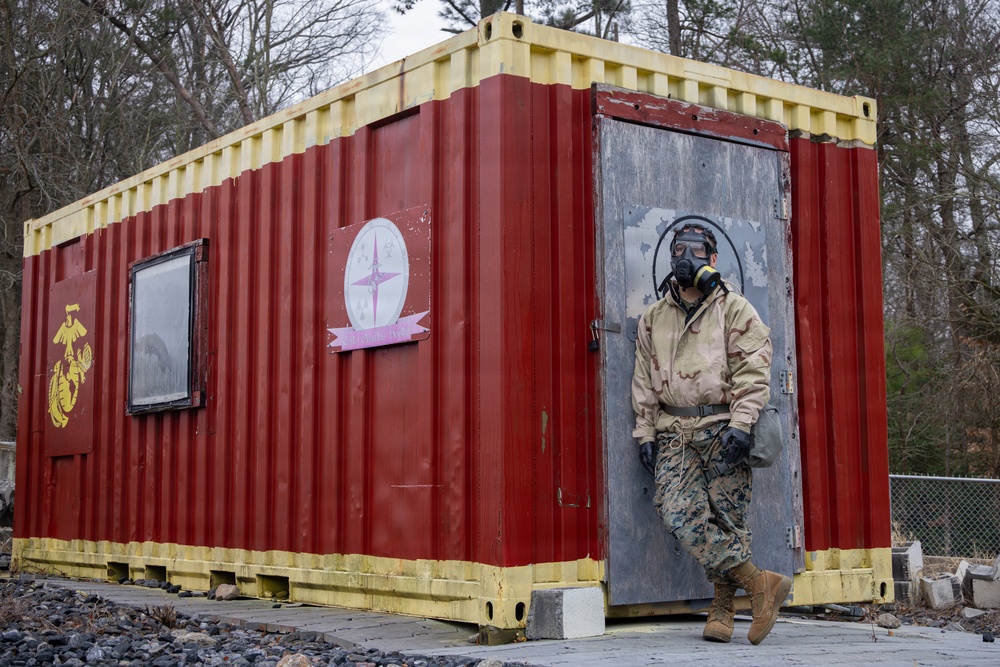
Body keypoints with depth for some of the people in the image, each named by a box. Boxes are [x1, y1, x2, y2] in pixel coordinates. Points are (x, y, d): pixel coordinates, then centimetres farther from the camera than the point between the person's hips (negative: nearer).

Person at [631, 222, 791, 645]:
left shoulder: (733, 308, 4)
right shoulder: (653, 318, 17)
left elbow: (753, 369, -4)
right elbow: (644, 380, 18)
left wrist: (740, 425, -14)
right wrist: (645, 433, 10)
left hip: (721, 428, -3)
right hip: (674, 434, 3)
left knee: (727, 519, -3)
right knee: (678, 514, -13)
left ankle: (722, 609, 9)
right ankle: (759, 583, -9)